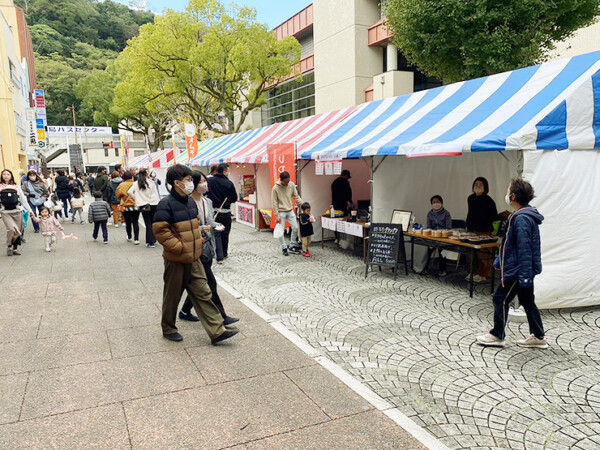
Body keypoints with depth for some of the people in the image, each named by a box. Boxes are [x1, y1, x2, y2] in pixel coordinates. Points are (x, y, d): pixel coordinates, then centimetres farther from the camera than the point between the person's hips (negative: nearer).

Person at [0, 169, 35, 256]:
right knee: (12, 229, -19)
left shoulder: (16, 187, 11)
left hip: (17, 211, 2)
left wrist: (29, 210, 9)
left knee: (18, 231, 3)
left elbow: (23, 199, 12)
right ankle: (9, 247, 2)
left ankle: (15, 248, 19)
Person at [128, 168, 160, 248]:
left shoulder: (136, 184, 2)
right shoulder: (151, 182, -2)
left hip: (143, 206, 1)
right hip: (153, 204, -1)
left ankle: (150, 242, 3)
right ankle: (153, 240, 14)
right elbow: (156, 194, -1)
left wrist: (136, 199, 7)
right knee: (153, 223, 10)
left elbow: (129, 192, -7)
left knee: (148, 224, 4)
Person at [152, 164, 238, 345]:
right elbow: (160, 230, -21)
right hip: (176, 260, -7)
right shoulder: (166, 204, -17)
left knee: (203, 294, 6)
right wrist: (178, 247, -20)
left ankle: (216, 331, 9)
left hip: (193, 259, 7)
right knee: (172, 296, 10)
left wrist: (199, 241, 10)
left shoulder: (190, 202, 8)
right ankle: (168, 329, 31)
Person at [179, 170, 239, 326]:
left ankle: (185, 311, 32)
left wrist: (216, 225, 0)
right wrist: (201, 229, -23)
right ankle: (221, 316, 9)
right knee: (210, 283, -1)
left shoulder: (207, 201, 9)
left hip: (208, 247, 8)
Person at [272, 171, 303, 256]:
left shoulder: (292, 185, -4)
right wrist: (277, 216, -12)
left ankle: (292, 246, 17)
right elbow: (274, 203, -10)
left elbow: (296, 197, 5)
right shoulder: (275, 188, -14)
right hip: (281, 212, -4)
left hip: (290, 211, 4)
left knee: (295, 228, 3)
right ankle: (284, 248, 14)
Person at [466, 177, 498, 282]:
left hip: (484, 231, -6)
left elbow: (494, 216, -5)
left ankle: (483, 274, 2)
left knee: (483, 254, -6)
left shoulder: (488, 200, -8)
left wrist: (485, 223, -11)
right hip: (472, 230, 6)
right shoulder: (471, 198, 10)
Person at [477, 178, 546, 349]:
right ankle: (538, 337, 25)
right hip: (524, 270, 10)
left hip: (518, 271, -10)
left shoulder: (521, 218, -22)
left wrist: (524, 275, -26)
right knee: (527, 301, 16)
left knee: (500, 299, 1)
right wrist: (499, 261, 24)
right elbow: (510, 244, 19)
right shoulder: (526, 215, 11)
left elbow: (524, 249, -26)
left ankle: (497, 335, 13)